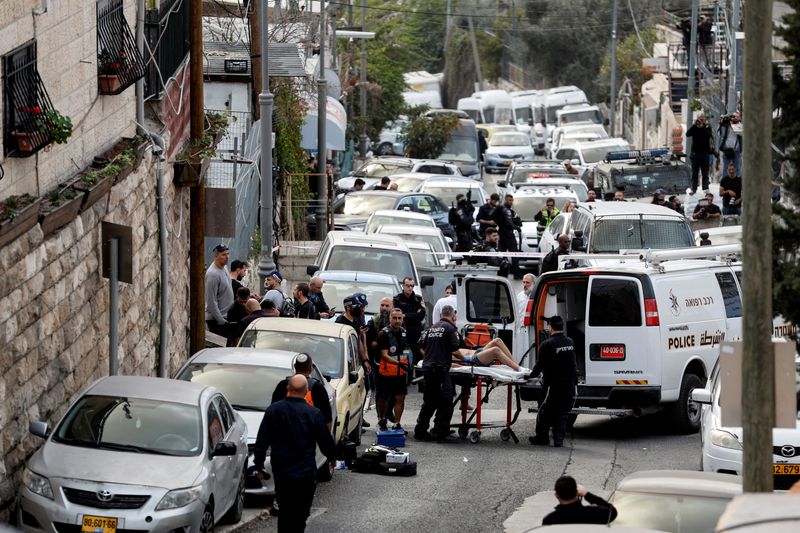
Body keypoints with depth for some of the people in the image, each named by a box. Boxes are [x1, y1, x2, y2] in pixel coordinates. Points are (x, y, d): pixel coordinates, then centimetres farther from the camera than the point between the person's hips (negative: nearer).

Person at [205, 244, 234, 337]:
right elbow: (211, 301, -21)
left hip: (224, 317, 9)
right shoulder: (213, 274, -20)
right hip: (216, 319, -9)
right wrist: (221, 320, -20)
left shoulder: (223, 269, 10)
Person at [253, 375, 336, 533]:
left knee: (284, 511, 17)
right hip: (305, 473, -3)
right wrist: (332, 457, 19)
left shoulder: (272, 410, -3)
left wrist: (259, 466, 12)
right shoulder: (313, 414, -12)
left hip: (280, 472, 3)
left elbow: (261, 442, 2)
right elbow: (326, 441, -1)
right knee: (299, 514, 3)